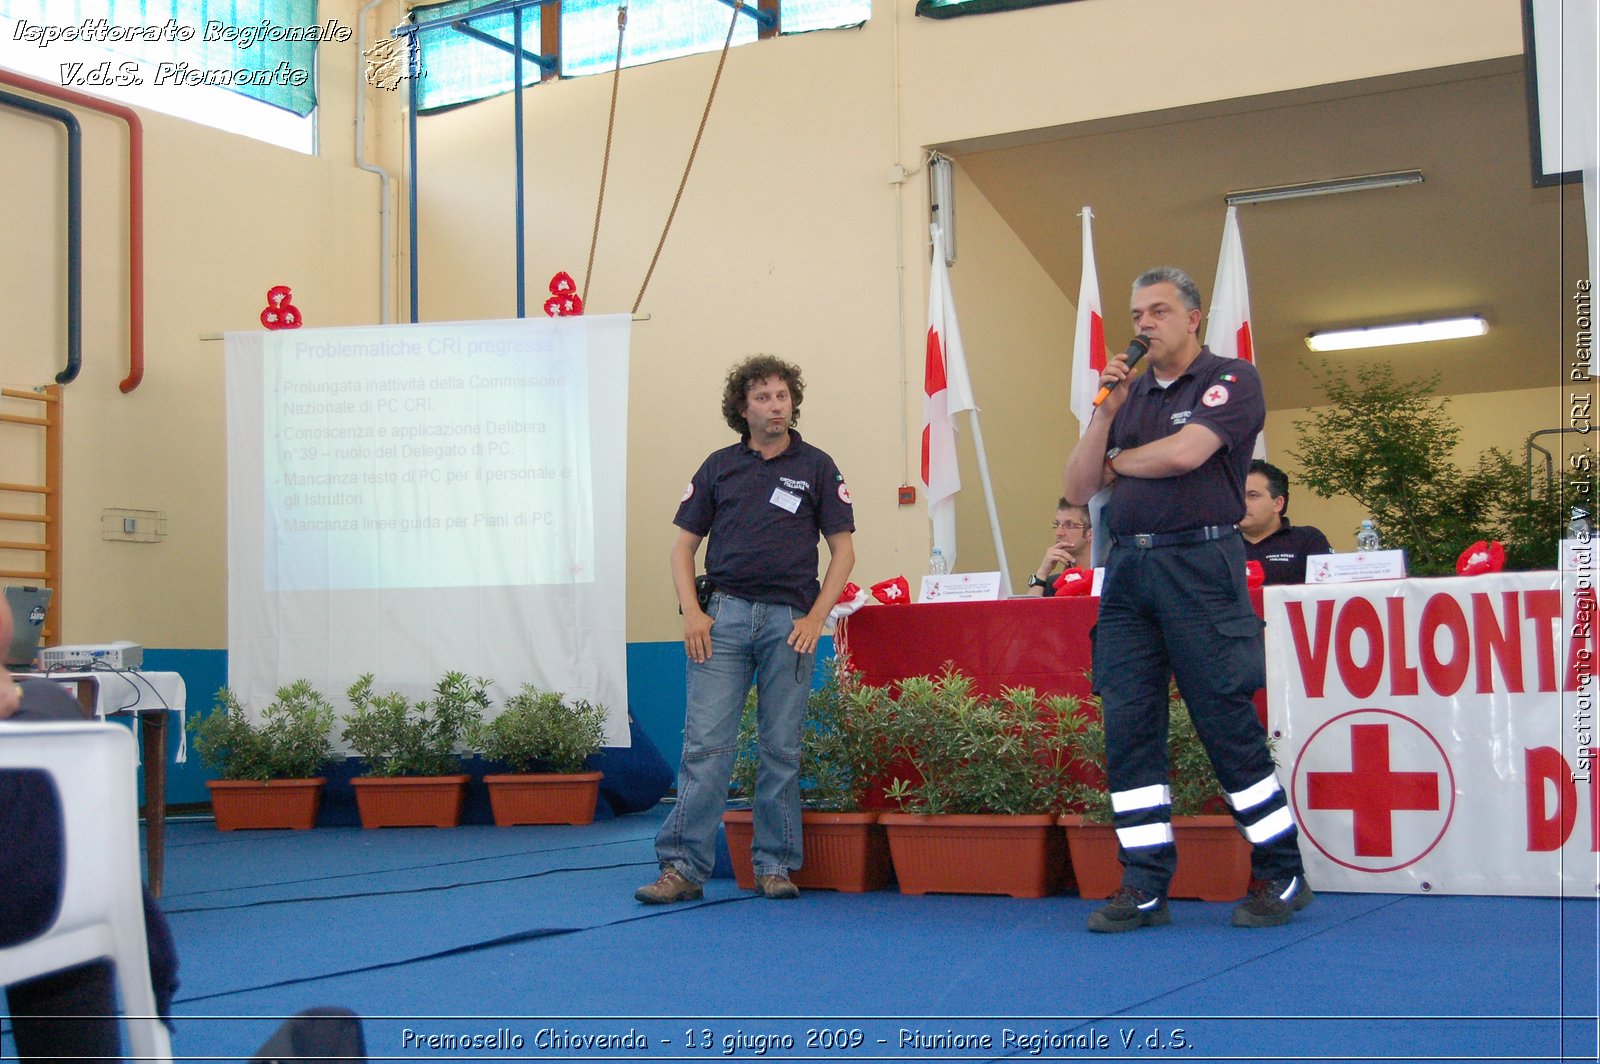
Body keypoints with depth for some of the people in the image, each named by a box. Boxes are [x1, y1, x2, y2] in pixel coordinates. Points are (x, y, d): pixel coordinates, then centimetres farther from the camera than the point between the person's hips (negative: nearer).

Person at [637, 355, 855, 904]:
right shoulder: (719, 467, 10)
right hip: (724, 615, 1)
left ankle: (775, 865, 13)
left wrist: (815, 618, -5)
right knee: (705, 744, -5)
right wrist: (692, 612, -2)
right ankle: (683, 866, -3)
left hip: (789, 620, 0)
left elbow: (842, 550, 5)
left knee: (781, 749, 4)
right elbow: (684, 544, 11)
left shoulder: (816, 467, 6)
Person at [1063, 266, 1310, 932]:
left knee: (1228, 726, -4)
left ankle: (1282, 877, 9)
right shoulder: (1129, 395, 20)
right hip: (1126, 570, 6)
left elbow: (1184, 453, -15)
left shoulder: (1231, 380, 2)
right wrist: (1104, 414, 1)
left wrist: (1119, 459, 3)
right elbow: (1078, 489, 13)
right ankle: (1144, 888, 7)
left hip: (1198, 566, -6)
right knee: (1128, 730, 1)